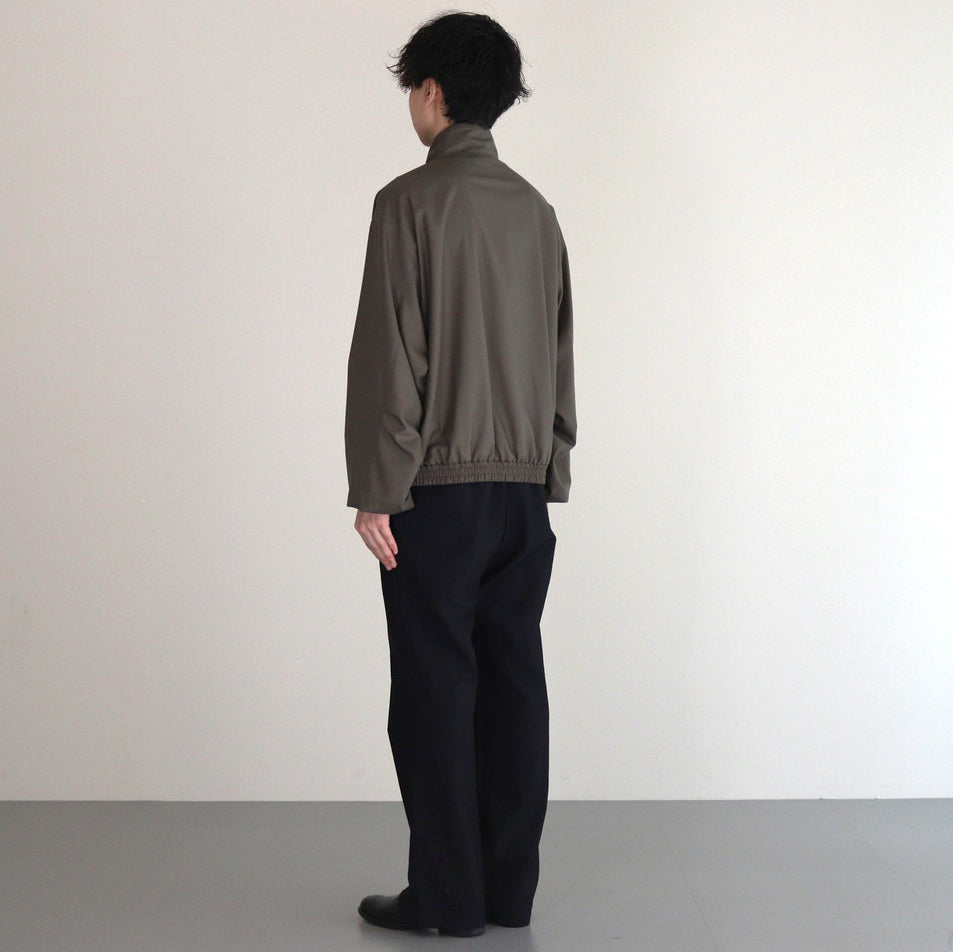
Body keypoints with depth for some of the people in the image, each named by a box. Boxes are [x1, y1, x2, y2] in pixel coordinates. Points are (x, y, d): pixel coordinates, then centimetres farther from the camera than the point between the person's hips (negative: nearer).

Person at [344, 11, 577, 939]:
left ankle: (448, 895, 8)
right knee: (512, 684, 9)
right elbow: (560, 357, 13)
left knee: (434, 690, 1)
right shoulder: (535, 209, 10)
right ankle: (509, 887, 16)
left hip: (438, 489, -6)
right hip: (524, 488, 6)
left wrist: (374, 490, -9)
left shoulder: (411, 201, -9)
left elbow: (389, 355, -13)